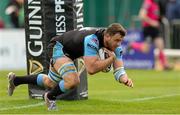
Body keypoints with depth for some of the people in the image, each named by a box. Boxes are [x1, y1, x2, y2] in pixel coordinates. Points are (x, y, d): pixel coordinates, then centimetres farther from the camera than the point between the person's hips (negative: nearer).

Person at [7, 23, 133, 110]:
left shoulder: (115, 42, -18)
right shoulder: (92, 40, -41)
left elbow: (119, 70, -15)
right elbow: (91, 68, -48)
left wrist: (125, 79, -37)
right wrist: (112, 58, -41)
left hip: (69, 52, 8)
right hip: (58, 47, -8)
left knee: (50, 83, 25)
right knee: (73, 81, -31)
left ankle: (15, 80, 47)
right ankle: (50, 97, 0)